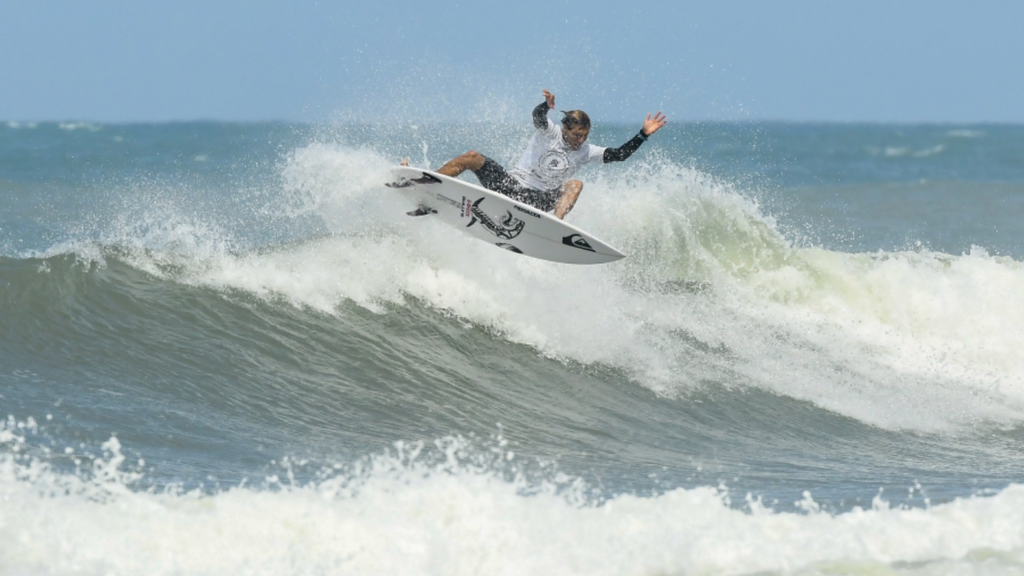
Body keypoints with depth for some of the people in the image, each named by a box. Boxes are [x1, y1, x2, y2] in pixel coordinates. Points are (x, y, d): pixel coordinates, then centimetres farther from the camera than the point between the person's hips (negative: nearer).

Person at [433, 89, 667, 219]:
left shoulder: (586, 152, 6)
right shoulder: (550, 133, -3)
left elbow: (619, 155, 1)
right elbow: (538, 116, -25)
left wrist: (643, 135, -10)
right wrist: (547, 105, -49)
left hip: (536, 199, 2)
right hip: (510, 182, -2)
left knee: (576, 185, -20)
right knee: (472, 158, -22)